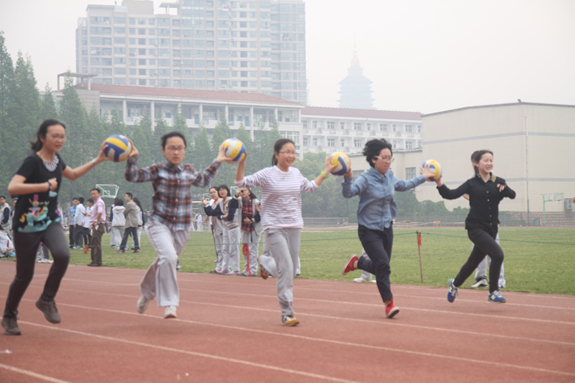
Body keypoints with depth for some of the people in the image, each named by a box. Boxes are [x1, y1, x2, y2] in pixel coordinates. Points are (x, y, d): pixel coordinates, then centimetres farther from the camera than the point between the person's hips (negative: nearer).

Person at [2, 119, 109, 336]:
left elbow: (72, 175, 27)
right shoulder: (33, 161, -16)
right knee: (24, 274, 1)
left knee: (62, 254, -24)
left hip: (51, 221, 5)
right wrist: (45, 185, -30)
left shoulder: (56, 160, 5)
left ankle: (46, 300, -4)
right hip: (27, 224, -5)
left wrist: (97, 161, 19)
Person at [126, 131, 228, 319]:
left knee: (164, 263, 15)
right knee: (168, 256, -29)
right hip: (159, 224, -4)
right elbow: (132, 176, -12)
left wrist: (217, 162, 26)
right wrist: (132, 158, -27)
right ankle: (169, 303, -21)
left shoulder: (188, 171, 7)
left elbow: (203, 181, 28)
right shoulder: (157, 171, -5)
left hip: (182, 227, 5)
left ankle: (146, 293, 44)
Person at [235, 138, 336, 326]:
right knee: (286, 267, -17)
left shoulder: (296, 173, 9)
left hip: (294, 227, 6)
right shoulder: (267, 174, -6)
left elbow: (311, 186, 27)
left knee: (291, 270, 4)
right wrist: (242, 162, -20)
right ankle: (287, 312, -16)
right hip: (274, 228, -6)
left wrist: (326, 172, 26)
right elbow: (241, 182, -8)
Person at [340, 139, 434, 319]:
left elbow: (403, 185, 25)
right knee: (383, 265, -18)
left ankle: (356, 263, 37)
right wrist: (347, 178, -45)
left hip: (386, 228, 7)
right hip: (369, 230, -7)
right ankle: (388, 303, -9)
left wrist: (423, 177, 33)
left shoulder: (390, 177, 5)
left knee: (380, 268, 10)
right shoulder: (366, 178, -16)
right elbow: (348, 193, -28)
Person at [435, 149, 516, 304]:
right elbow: (451, 195, -5)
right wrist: (439, 183, -21)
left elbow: (512, 195, -4)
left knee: (474, 262, 14)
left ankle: (454, 284, 41)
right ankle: (493, 292, -8)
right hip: (475, 227, -4)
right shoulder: (472, 184, 1)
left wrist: (505, 189, -25)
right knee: (497, 254, -21)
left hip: (490, 229, 4)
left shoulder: (498, 182, 7)